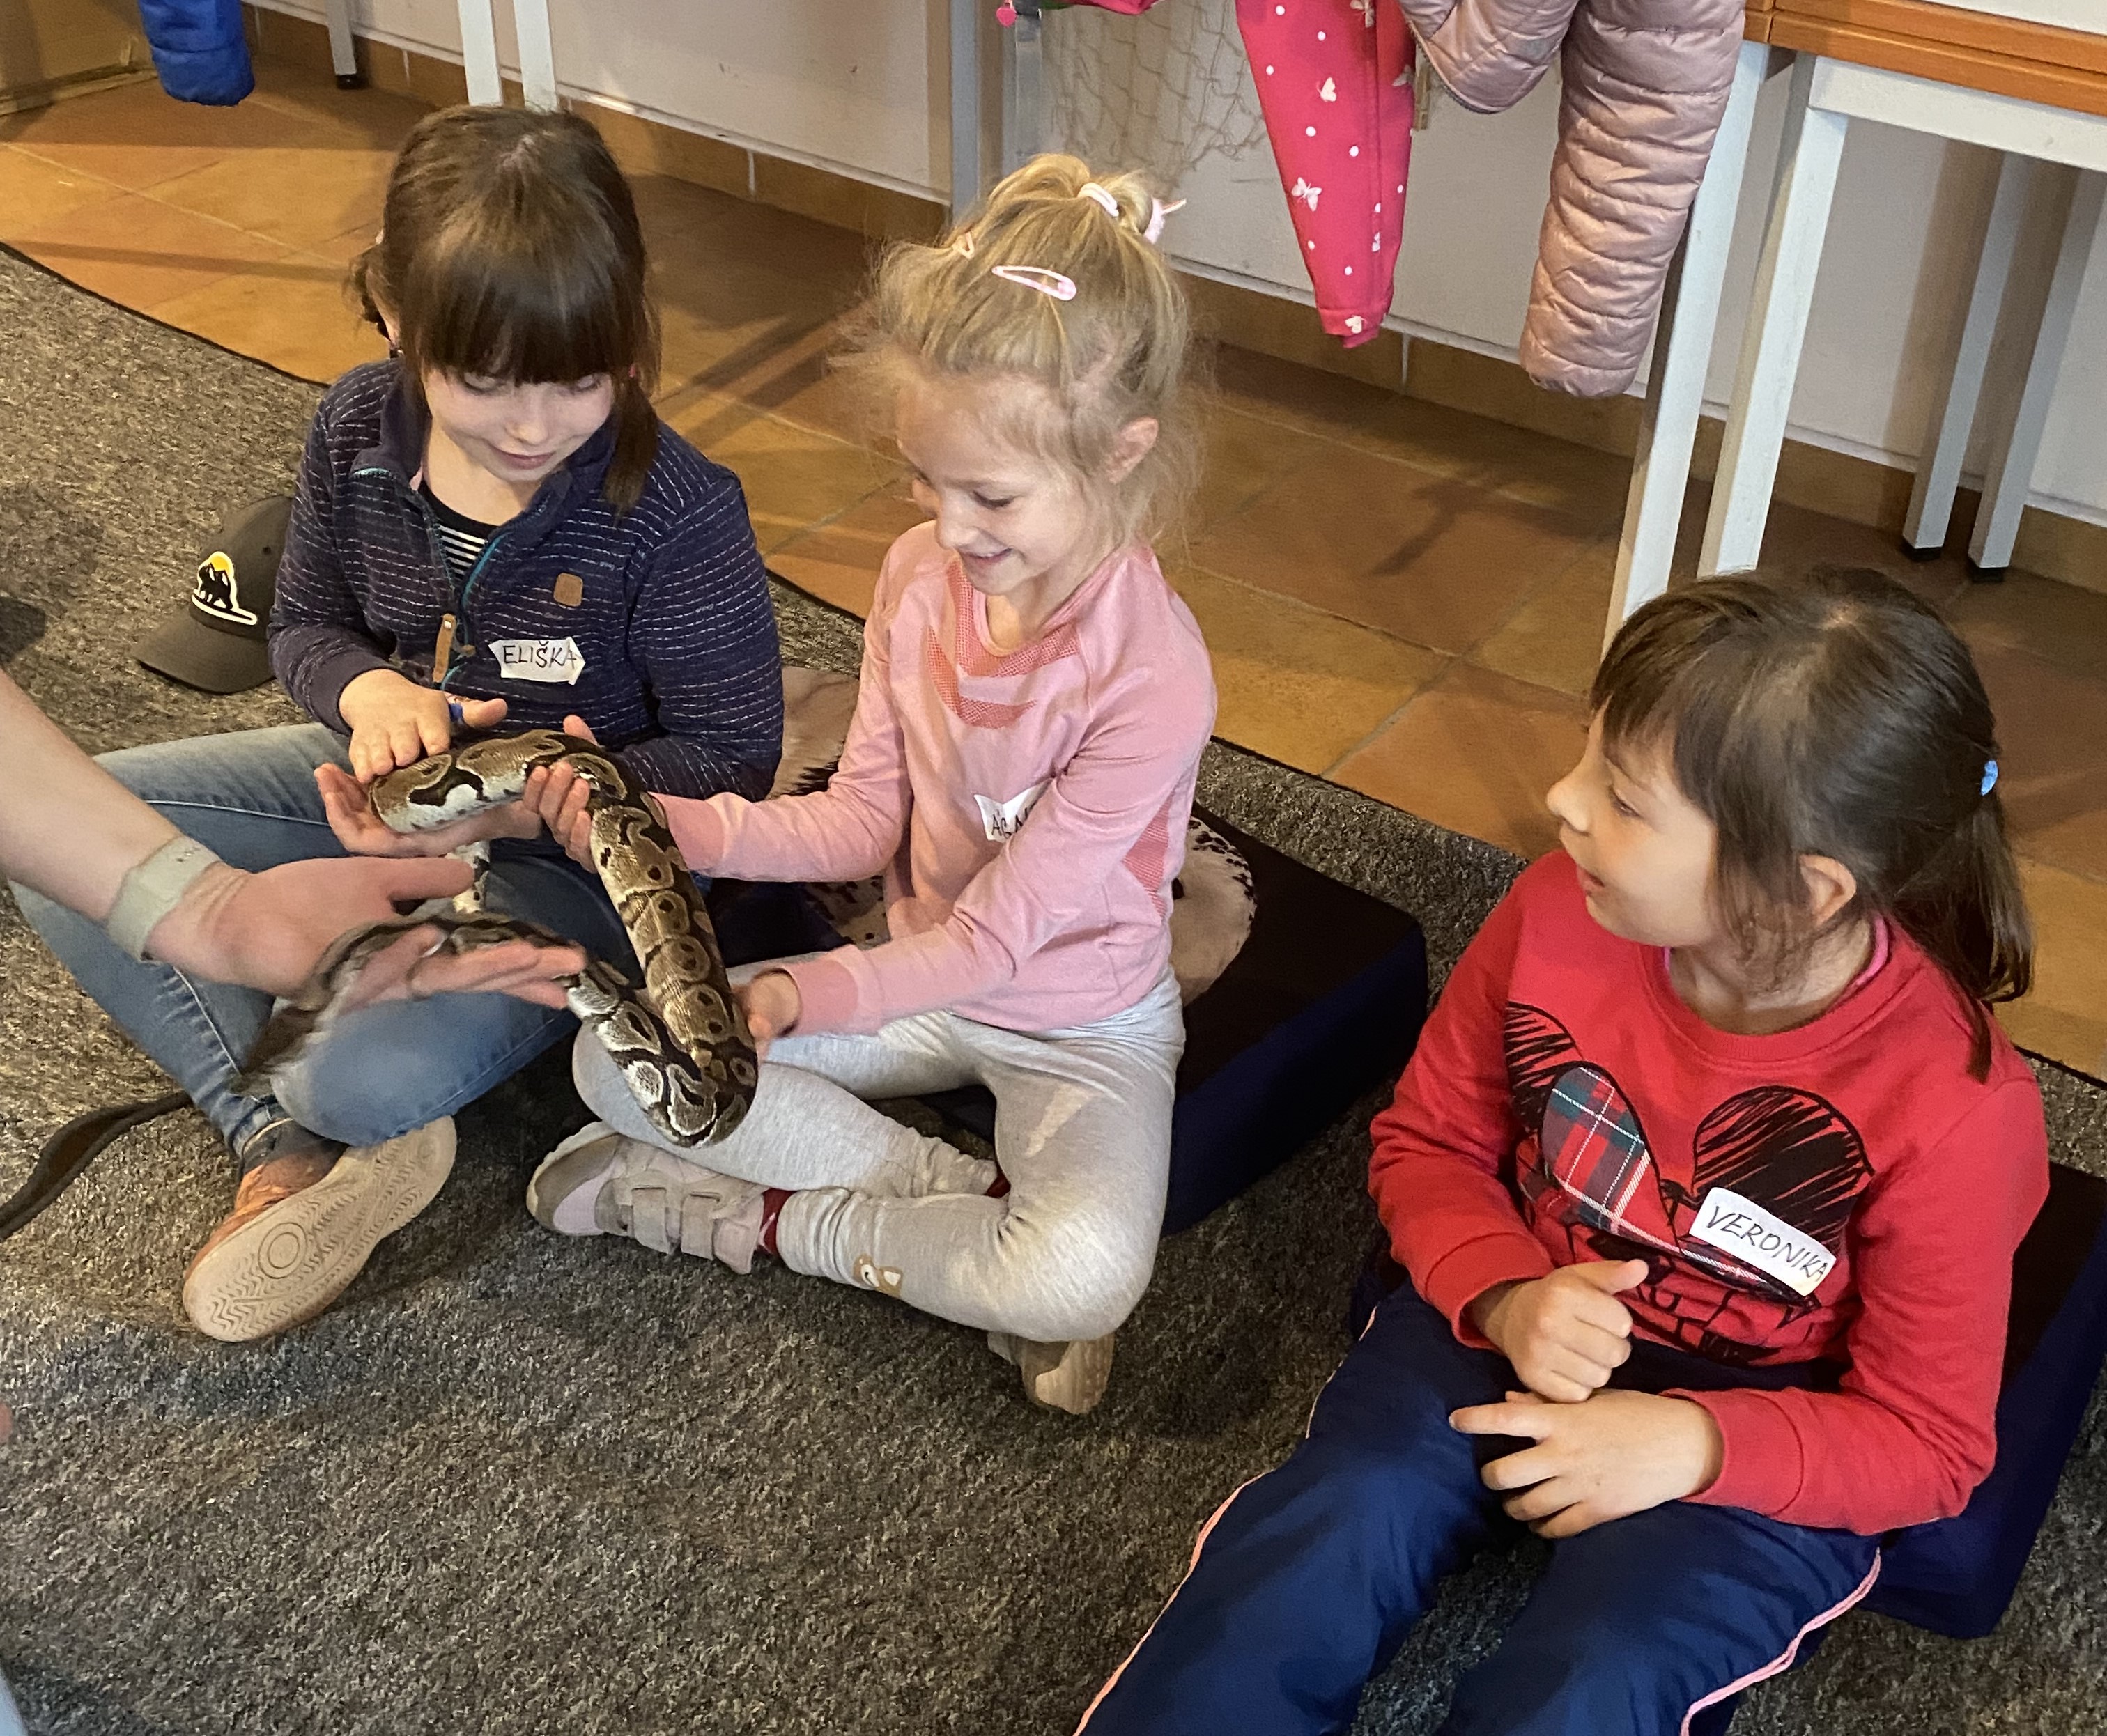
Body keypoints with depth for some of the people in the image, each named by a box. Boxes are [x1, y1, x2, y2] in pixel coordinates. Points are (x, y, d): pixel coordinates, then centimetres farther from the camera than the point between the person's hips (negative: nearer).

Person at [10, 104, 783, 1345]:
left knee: (375, 1072, -33)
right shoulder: (359, 431, -9)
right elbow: (308, 624, 6)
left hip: (564, 861, -6)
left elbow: (730, 761, -17)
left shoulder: (677, 513, -25)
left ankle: (313, 1114, 7)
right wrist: (370, 692, -19)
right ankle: (293, 1148, -12)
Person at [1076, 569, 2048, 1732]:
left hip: (1752, 1435, -2)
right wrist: (1505, 1296, -18)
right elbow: (1428, 1142, 2)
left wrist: (1690, 1442, -26)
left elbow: (1927, 1441, -10)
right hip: (1521, 1322, 3)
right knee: (1317, 1538, -25)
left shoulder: (1957, 1107, -23)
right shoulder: (1558, 914, -15)